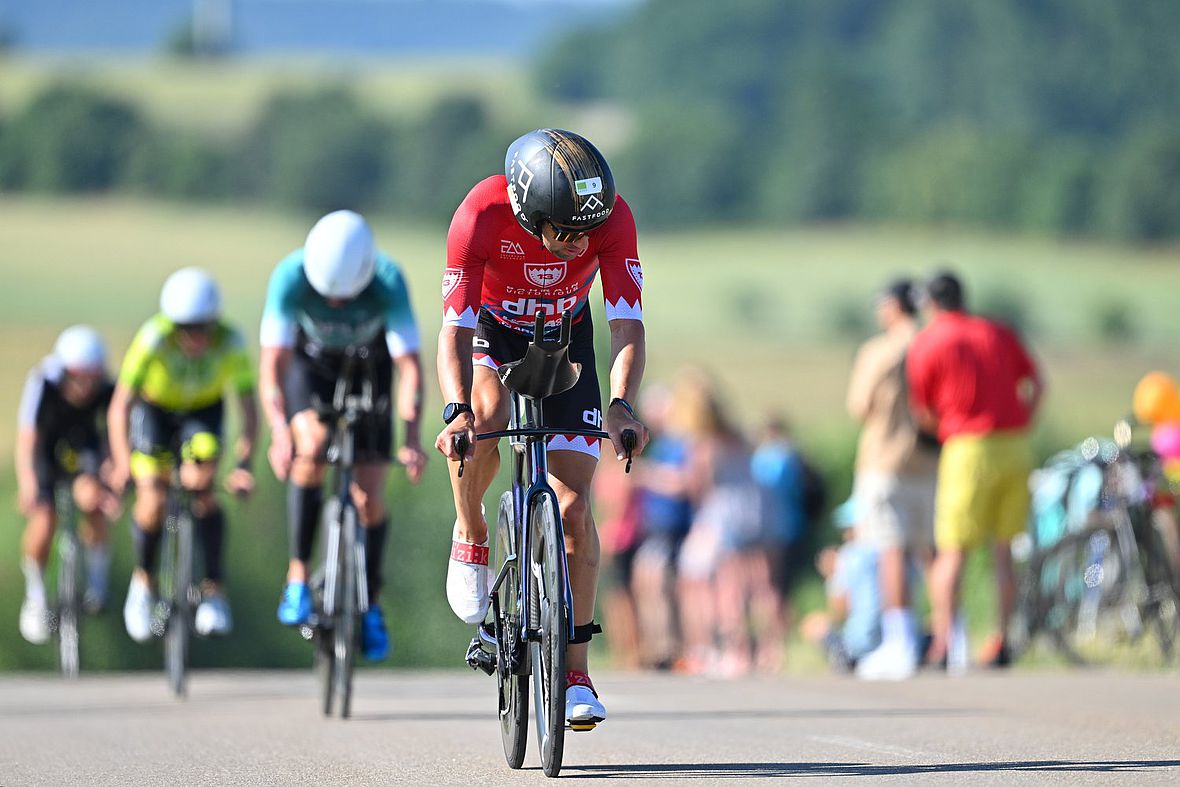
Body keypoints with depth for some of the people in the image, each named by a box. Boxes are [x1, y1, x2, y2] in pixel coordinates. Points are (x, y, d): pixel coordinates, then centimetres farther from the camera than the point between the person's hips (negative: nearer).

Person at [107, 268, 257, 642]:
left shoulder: (231, 344, -32)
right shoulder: (153, 339, -36)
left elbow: (249, 410, -29)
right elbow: (120, 407, -37)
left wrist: (243, 464, -41)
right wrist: (122, 462, -49)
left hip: (205, 408, 1)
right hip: (155, 406, -1)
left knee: (201, 488, -20)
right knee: (153, 500, -14)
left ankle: (214, 590, -10)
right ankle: (143, 581, 12)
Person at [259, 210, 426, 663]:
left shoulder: (389, 283, -35)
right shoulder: (291, 277, -35)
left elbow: (409, 366, -36)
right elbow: (272, 363, -37)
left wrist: (411, 438, -50)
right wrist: (280, 432, -53)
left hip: (369, 366, 0)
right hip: (311, 362, 0)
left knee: (369, 496, -5)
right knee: (311, 448, -30)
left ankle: (371, 605, 16)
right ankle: (298, 575, -19)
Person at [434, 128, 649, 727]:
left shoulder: (611, 217, -31)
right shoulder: (482, 215, -36)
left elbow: (627, 326, -32)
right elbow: (455, 330, -37)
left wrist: (620, 407, -49)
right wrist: (455, 411, -53)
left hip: (564, 340, 1)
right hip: (490, 330, -1)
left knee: (573, 507, -7)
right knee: (485, 415, -36)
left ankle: (574, 673, 0)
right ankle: (470, 535, -7)